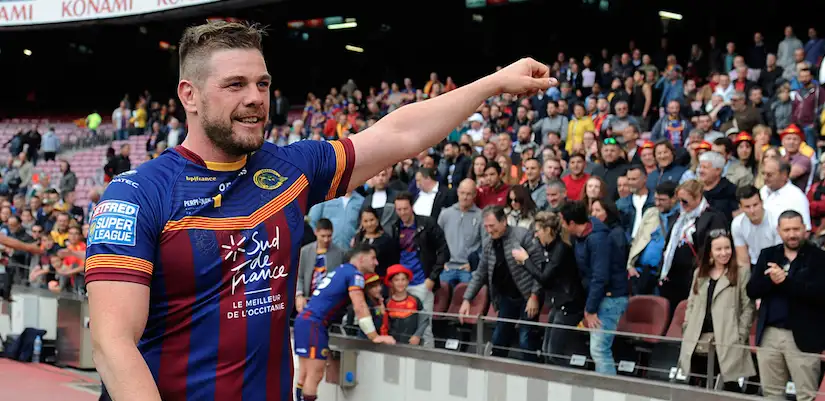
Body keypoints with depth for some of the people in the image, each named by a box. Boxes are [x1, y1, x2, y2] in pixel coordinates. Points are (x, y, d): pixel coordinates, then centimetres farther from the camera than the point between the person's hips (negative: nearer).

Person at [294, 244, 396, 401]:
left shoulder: (342, 270, 23)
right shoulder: (354, 274, -5)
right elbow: (360, 308, -13)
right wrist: (375, 337, -9)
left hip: (304, 320, 9)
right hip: (313, 324, -9)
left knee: (305, 375, 9)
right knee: (315, 375, -10)